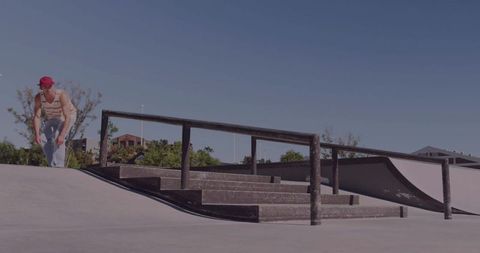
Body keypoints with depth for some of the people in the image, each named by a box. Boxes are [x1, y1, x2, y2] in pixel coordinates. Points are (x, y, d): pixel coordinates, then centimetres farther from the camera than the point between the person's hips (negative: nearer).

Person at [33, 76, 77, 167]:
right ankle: (52, 165, 8)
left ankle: (59, 167, -22)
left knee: (57, 139, -26)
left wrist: (62, 135, -47)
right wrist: (37, 134, -38)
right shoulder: (39, 97, -24)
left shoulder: (62, 95, -36)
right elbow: (37, 117, -25)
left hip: (67, 117, -5)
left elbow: (67, 117, -38)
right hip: (50, 118, 5)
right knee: (43, 140, -9)